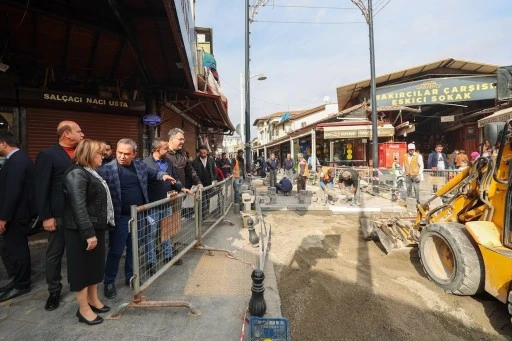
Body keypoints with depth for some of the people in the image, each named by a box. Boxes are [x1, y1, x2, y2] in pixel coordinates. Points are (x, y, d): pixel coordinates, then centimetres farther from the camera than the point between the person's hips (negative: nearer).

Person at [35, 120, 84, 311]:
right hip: (59, 215, -4)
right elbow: (41, 188, -10)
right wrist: (46, 216, -13)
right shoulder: (48, 155, -8)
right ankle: (54, 291, 28)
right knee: (54, 254, 11)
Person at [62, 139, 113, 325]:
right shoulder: (76, 174, -18)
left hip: (95, 227, 9)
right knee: (82, 267, 5)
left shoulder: (91, 173, 12)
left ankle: (93, 300, 34)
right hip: (82, 230, -9)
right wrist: (88, 233, -25)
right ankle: (84, 309, 19)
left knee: (96, 264, 18)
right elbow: (78, 207, -24)